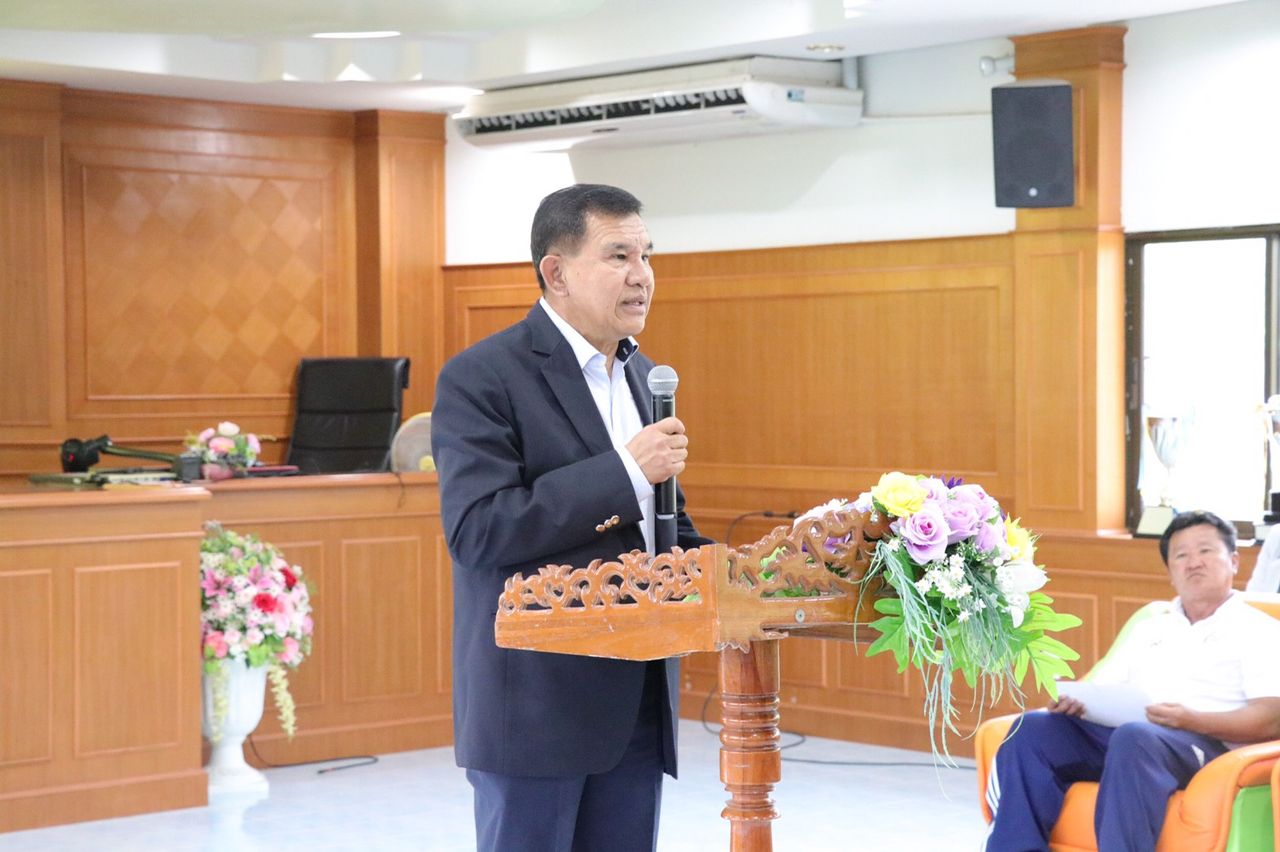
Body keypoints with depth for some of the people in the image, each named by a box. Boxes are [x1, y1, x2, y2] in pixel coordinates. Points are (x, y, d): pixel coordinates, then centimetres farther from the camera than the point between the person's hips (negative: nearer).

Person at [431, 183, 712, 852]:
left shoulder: (645, 376, 14)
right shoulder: (480, 378, -10)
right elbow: (477, 530, -21)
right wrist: (624, 470, -21)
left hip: (639, 704, 7)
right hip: (536, 704, -7)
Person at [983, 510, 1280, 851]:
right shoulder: (1149, 629, 32)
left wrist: (1193, 720, -18)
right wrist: (1072, 700, -1)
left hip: (1199, 742, -6)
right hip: (1112, 731, 6)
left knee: (1133, 738, -39)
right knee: (1032, 729, -21)